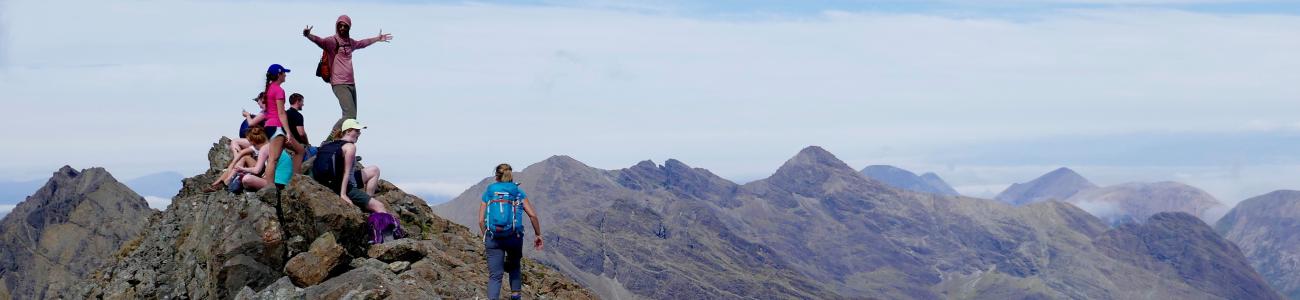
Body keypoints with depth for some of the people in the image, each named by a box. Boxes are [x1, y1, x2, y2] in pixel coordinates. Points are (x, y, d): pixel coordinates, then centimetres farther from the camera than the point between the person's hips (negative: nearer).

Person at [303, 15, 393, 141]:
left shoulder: (350, 41, 15)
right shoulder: (332, 41, -7)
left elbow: (362, 43, 36)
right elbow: (320, 41, -28)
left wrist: (378, 38, 49)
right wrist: (308, 35, -48)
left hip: (351, 84, 8)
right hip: (340, 85, -8)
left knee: (352, 117, 9)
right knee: (350, 115, -19)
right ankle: (329, 141, -12)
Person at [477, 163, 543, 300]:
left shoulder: (488, 193, 10)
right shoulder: (518, 192, 8)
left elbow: (481, 220, 4)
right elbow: (532, 215, -2)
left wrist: (485, 237, 16)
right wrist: (538, 235, 7)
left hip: (493, 237, 0)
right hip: (514, 236, 0)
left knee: (494, 276, 1)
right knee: (514, 266, 28)